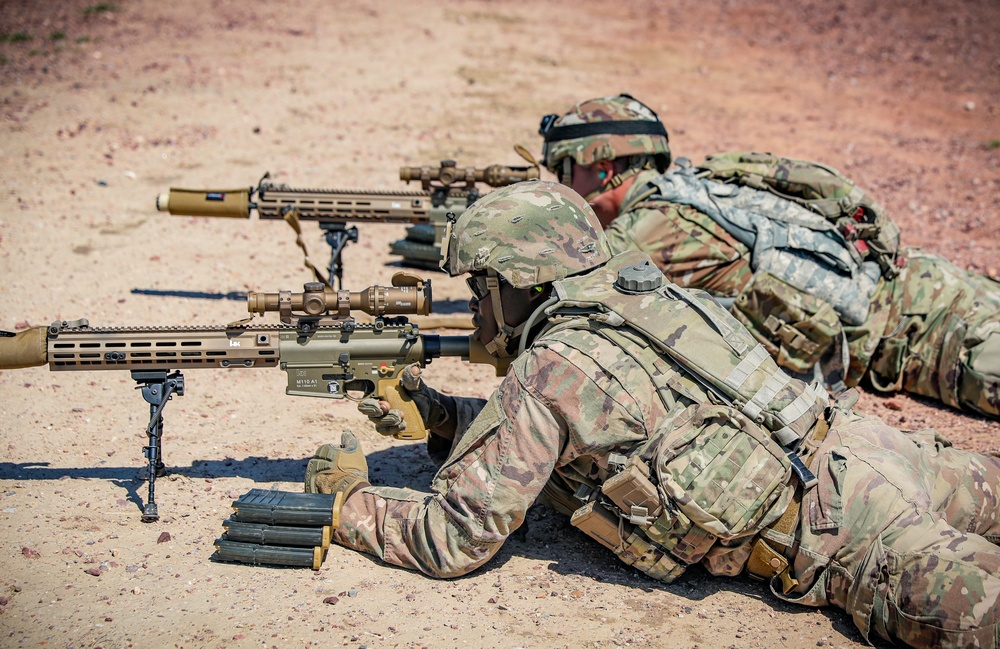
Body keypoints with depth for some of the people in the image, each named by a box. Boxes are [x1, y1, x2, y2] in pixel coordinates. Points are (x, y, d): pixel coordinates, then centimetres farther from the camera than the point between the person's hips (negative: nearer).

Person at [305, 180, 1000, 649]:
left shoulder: (545, 371, -9)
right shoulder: (642, 303, 16)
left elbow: (454, 538, -5)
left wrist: (349, 502, 11)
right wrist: (437, 413, 27)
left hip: (831, 524, -9)